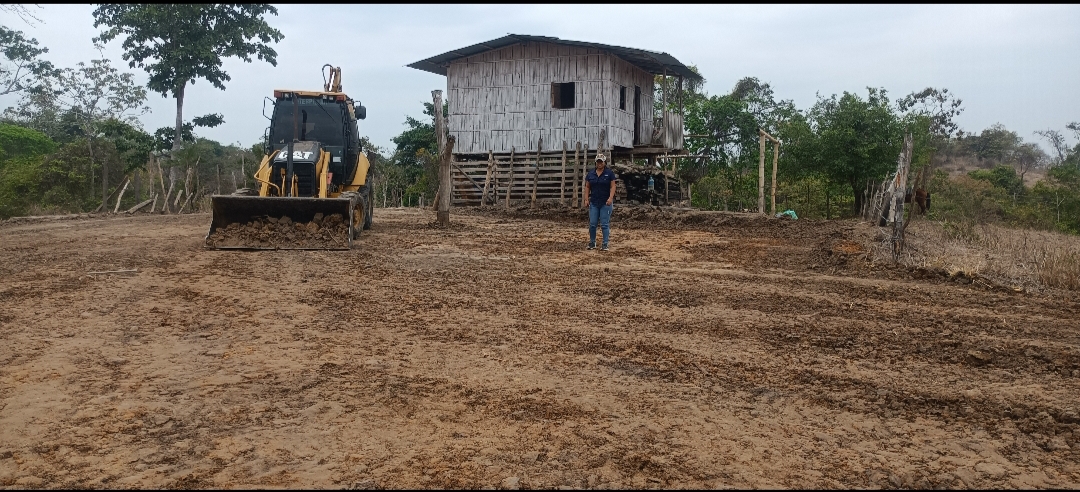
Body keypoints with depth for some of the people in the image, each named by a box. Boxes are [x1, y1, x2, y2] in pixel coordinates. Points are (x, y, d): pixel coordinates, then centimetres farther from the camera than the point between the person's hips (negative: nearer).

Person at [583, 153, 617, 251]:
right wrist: (586, 198, 0)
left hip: (605, 203, -3)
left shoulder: (610, 173, -1)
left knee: (605, 224, -1)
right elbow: (587, 187, 10)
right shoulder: (590, 174, 9)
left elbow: (612, 186, -5)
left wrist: (610, 198, -17)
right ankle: (592, 243, 17)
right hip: (594, 203, 3)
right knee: (592, 224, 4)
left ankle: (605, 244, 4)